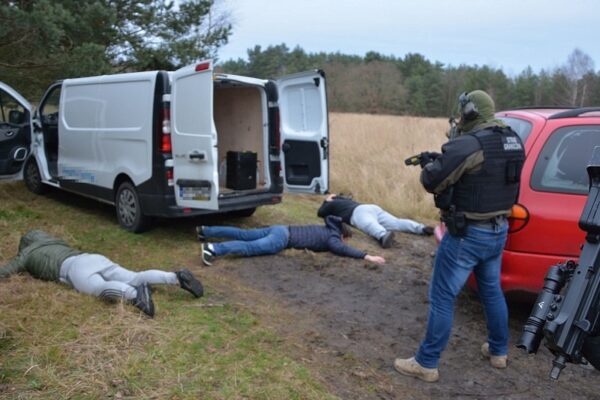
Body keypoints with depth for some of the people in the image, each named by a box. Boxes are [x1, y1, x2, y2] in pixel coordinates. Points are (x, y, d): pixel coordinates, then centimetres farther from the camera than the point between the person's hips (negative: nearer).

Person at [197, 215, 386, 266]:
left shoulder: (327, 229, 21)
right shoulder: (332, 238, -3)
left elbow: (328, 216, 45)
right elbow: (344, 249, -22)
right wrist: (366, 256, -24)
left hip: (281, 230, 9)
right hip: (283, 239, -9)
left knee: (243, 235, 12)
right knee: (251, 247, -26)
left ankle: (205, 230, 17)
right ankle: (213, 248, -43)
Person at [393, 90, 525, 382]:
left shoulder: (468, 145, -22)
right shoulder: (513, 142, 5)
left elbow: (431, 181, -18)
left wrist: (431, 164, 4)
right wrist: (449, 159, 10)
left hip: (467, 234, -8)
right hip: (498, 230, 8)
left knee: (442, 298, 1)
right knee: (492, 291, 24)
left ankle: (426, 364, 11)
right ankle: (499, 351, 39)